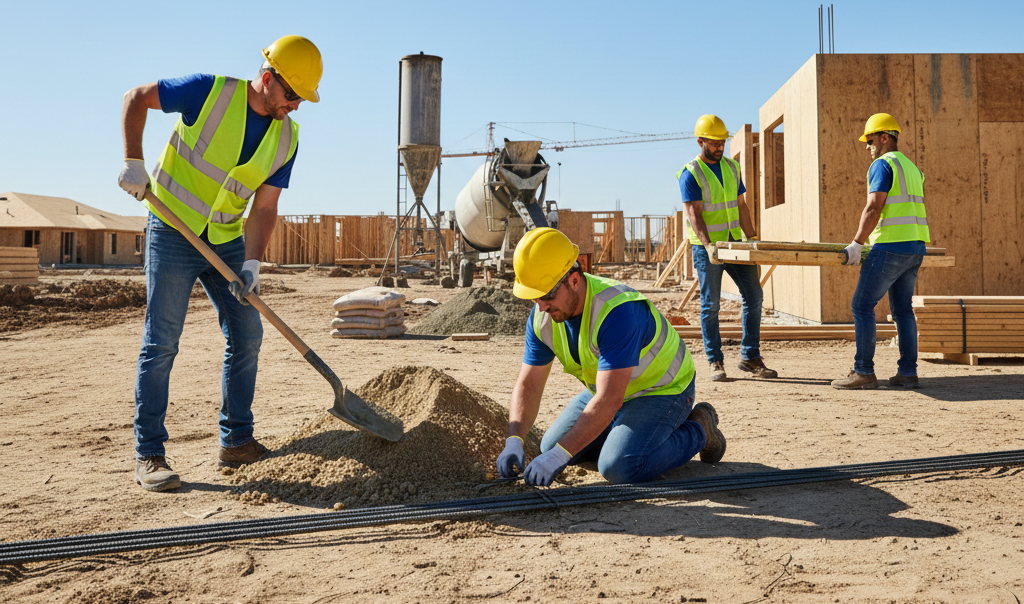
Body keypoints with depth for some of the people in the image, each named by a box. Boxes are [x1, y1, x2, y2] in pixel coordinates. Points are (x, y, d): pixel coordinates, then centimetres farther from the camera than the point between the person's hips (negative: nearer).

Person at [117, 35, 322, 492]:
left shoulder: (287, 139, -2)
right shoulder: (210, 92, -14)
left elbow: (264, 206, -4)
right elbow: (136, 98, -5)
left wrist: (251, 263, -16)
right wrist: (133, 162, -16)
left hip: (226, 241, 5)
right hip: (173, 233, -5)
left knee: (246, 335, 3)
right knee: (161, 342, -5)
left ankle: (236, 442, 15)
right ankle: (148, 456, 3)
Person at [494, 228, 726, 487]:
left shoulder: (617, 312, -37)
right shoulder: (542, 316, -13)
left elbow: (608, 400, -41)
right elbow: (528, 385, -10)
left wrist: (559, 455, -41)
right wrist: (513, 441, -26)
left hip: (663, 390, -8)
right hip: (609, 387, 8)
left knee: (619, 467, -27)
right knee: (550, 446, 7)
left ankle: (697, 431, -2)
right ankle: (630, 429, 22)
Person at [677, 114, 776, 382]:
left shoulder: (732, 168, 12)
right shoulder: (690, 174, -7)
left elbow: (740, 206, 15)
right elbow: (694, 214, -17)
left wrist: (752, 238, 8)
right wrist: (709, 245, -29)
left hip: (734, 242, 6)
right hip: (707, 247, -6)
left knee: (754, 295, 1)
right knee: (710, 305, -2)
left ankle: (750, 357, 9)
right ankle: (716, 362, 7)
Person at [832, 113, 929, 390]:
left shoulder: (882, 164, -7)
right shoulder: (912, 167, 22)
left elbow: (873, 208, -16)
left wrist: (857, 244, -15)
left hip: (890, 246, -9)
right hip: (915, 247, 9)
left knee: (862, 305, -5)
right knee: (902, 309, 10)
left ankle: (863, 372, -7)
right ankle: (908, 372, 9)